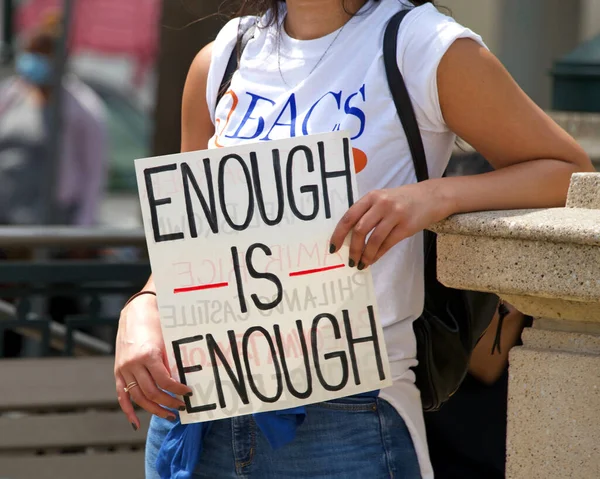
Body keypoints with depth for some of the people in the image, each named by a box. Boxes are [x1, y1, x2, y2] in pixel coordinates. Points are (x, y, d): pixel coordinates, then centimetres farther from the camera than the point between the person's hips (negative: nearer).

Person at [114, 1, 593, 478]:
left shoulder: (426, 48, -6)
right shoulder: (219, 60, 9)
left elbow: (574, 173, -6)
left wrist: (437, 195, -23)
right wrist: (144, 312, -7)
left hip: (347, 420, -4)